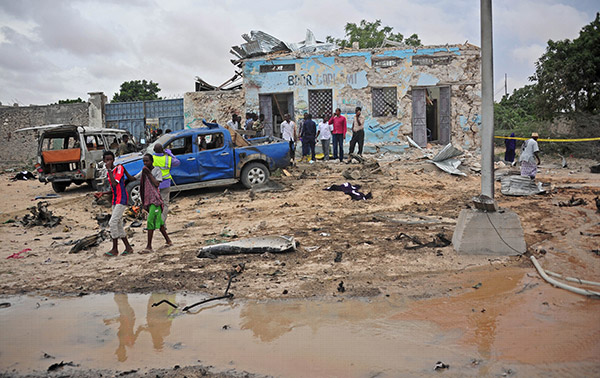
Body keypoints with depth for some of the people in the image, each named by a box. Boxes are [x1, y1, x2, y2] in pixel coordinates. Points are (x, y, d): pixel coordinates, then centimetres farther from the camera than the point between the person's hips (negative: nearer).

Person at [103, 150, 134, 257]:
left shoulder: (119, 168, -9)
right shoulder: (109, 172, 15)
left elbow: (115, 183, -23)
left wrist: (109, 169, -20)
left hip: (122, 199, -9)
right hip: (115, 200, 9)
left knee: (112, 223, -14)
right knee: (118, 225, 8)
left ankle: (115, 249, -7)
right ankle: (128, 248, 16)